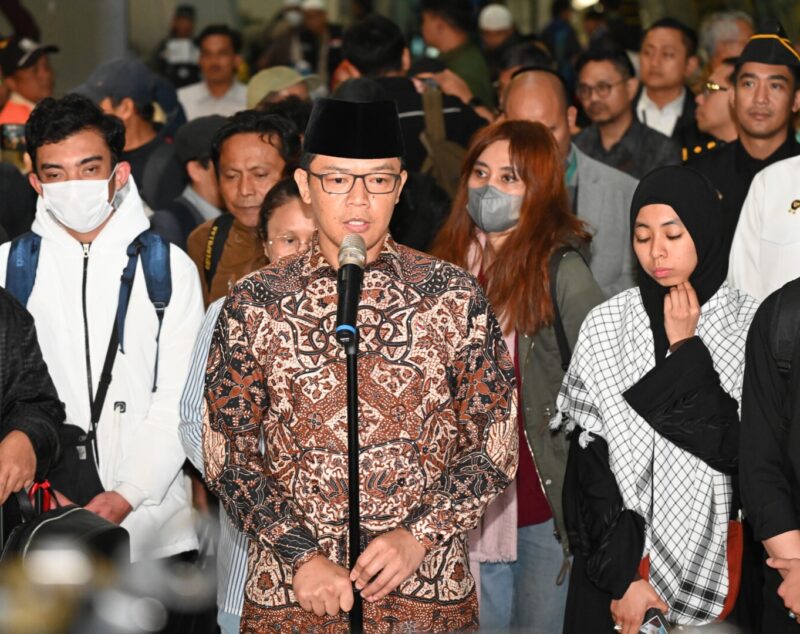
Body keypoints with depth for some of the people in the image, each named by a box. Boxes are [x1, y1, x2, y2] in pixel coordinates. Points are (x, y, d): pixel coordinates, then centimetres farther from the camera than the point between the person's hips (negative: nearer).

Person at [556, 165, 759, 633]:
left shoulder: (750, 324, -4)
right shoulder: (606, 326, -4)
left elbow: (737, 448, -13)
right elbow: (592, 460, -7)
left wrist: (687, 350, -14)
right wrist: (621, 575, -12)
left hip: (713, 554, 0)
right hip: (618, 548, 0)